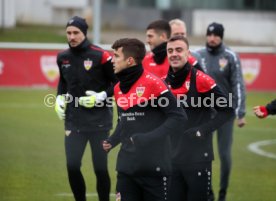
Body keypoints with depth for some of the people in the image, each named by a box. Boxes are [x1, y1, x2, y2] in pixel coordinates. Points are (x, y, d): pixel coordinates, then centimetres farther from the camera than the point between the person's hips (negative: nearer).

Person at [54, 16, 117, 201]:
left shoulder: (100, 56, -11)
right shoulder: (63, 58, 4)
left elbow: (119, 83, -3)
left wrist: (102, 96, -16)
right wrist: (60, 97, 8)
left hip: (99, 119, -4)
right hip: (74, 119, 4)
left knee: (100, 168, 2)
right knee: (72, 166, -3)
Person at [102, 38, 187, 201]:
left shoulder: (153, 83, -13)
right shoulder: (119, 89, 11)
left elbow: (179, 117, -14)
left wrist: (150, 138, -22)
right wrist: (112, 141, 6)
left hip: (154, 166, -7)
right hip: (126, 166, 7)